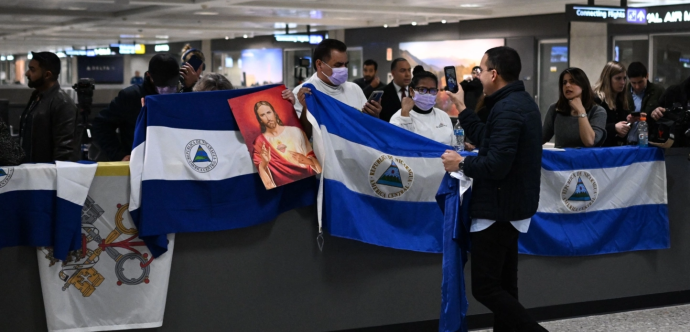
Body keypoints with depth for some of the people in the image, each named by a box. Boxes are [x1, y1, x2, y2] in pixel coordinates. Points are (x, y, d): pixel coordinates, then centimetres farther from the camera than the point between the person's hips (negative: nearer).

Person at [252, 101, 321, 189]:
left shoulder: (295, 131, 7)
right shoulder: (260, 142, 5)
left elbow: (313, 157, 10)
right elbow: (260, 172, 1)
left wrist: (307, 160, -8)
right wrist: (264, 163, -16)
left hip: (308, 177, 0)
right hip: (284, 186, 0)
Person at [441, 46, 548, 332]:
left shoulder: (506, 109, -21)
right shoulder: (521, 102, 11)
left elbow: (495, 165, -28)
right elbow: (489, 141, 16)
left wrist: (461, 163, -13)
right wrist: (462, 108, 18)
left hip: (498, 209, -10)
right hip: (512, 206, 10)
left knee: (485, 288, -5)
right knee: (503, 285, 13)